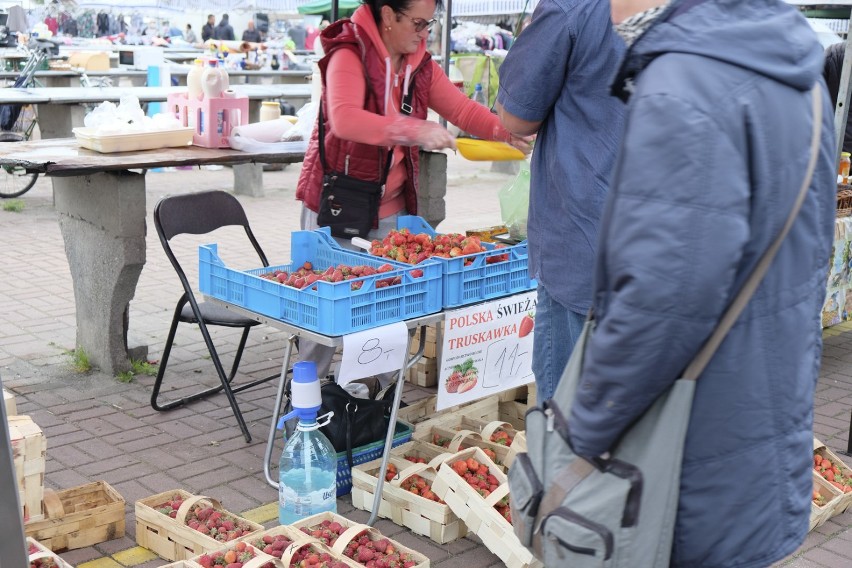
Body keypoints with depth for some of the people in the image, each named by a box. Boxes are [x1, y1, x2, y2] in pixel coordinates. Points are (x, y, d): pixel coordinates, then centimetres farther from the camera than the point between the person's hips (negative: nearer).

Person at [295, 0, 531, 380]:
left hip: (391, 207, 6)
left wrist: (509, 133, -13)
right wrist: (415, 131, -39)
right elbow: (344, 118, -32)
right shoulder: (348, 56, -15)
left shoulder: (421, 65, 7)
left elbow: (462, 108, 4)